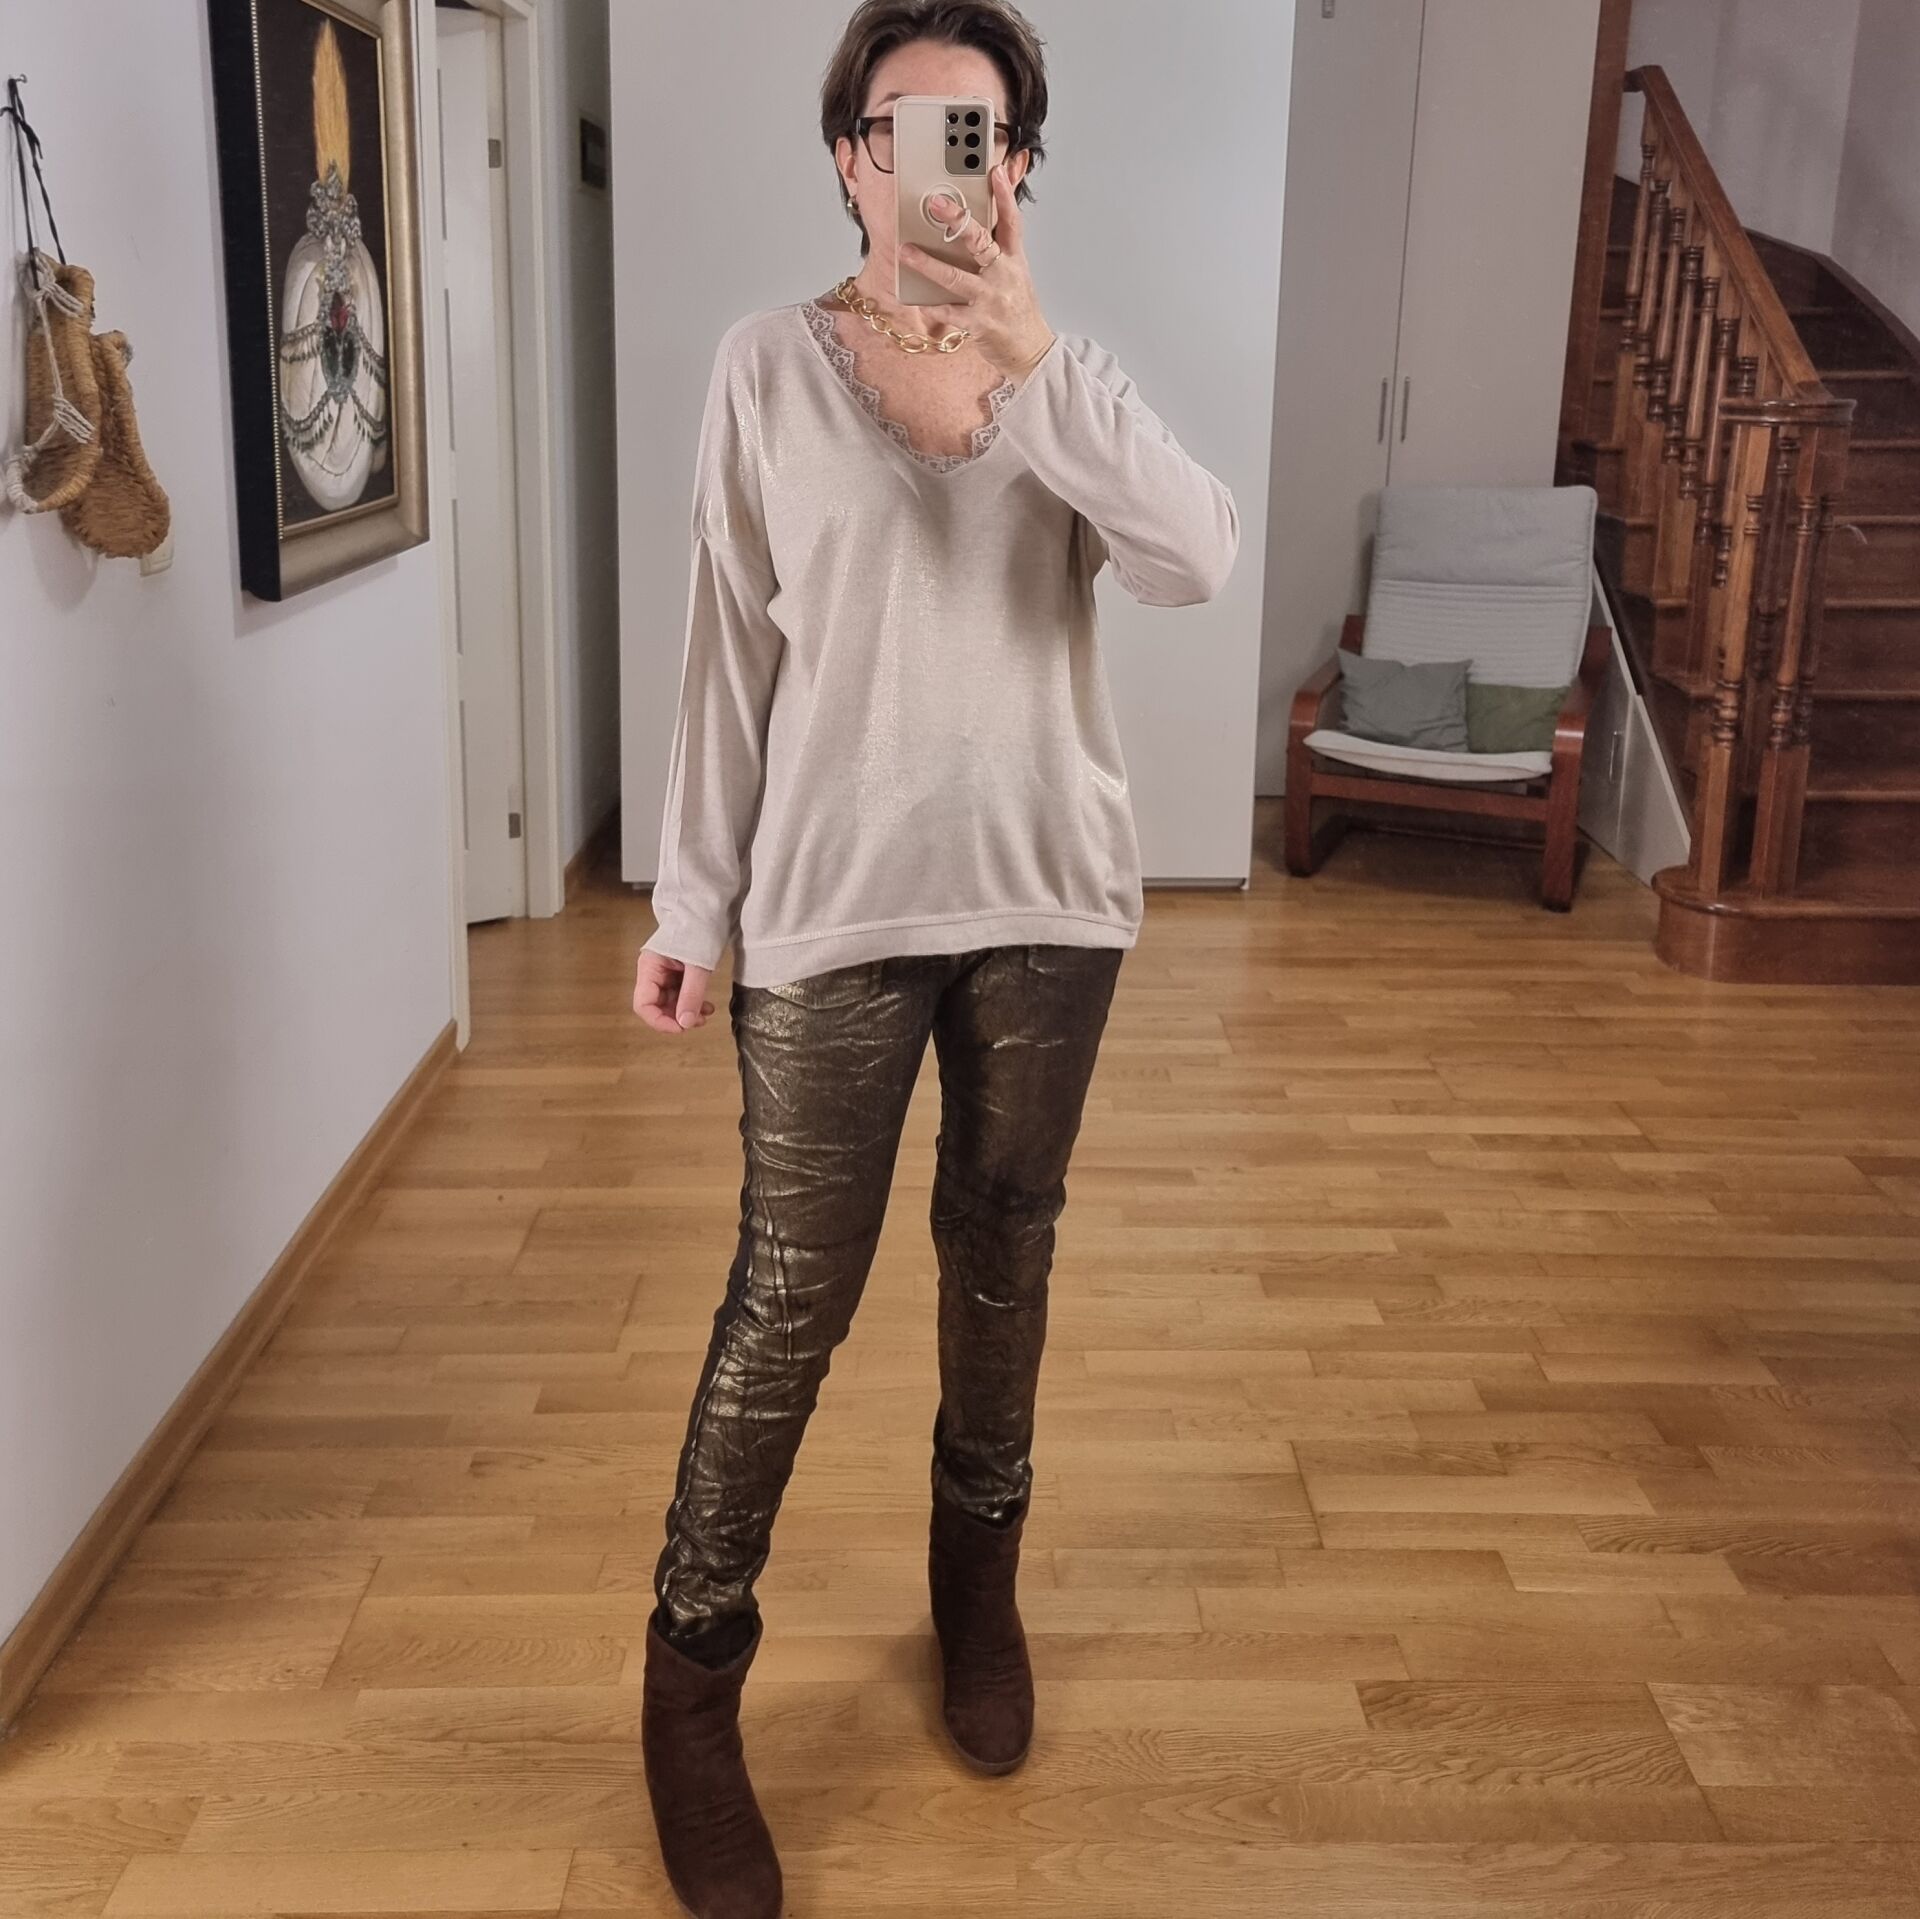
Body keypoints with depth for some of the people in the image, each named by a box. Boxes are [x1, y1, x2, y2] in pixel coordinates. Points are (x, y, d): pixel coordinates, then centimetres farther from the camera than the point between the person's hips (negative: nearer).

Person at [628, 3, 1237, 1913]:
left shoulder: (1071, 373, 3)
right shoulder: (770, 367, -2)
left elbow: (1195, 557, -14)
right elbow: (730, 652, -1)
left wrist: (1033, 358, -23)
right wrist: (691, 901, -2)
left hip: (1045, 893, 3)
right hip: (833, 899, -2)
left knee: (1005, 1253, 16)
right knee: (790, 1296, 0)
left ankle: (978, 1577, 39)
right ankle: (691, 1671, 19)